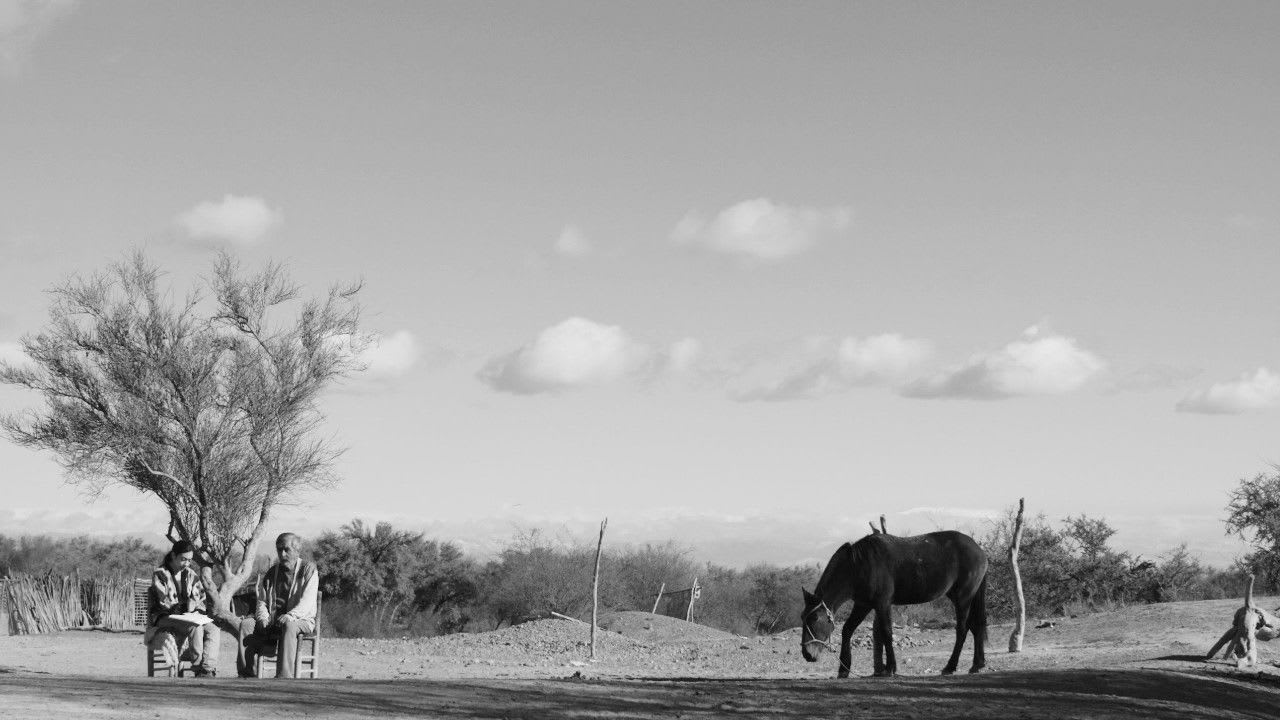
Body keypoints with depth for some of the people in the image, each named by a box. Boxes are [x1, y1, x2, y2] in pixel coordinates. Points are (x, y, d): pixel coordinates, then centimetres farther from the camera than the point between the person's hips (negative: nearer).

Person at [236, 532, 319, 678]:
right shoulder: (271, 573, 15)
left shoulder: (308, 570, -1)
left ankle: (284, 676, -47)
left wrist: (291, 615, -32)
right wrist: (263, 619, -10)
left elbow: (307, 601, -14)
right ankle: (246, 674, -24)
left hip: (301, 621, -5)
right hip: (272, 621, 5)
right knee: (246, 624, -19)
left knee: (288, 626, -40)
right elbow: (261, 601, 13)